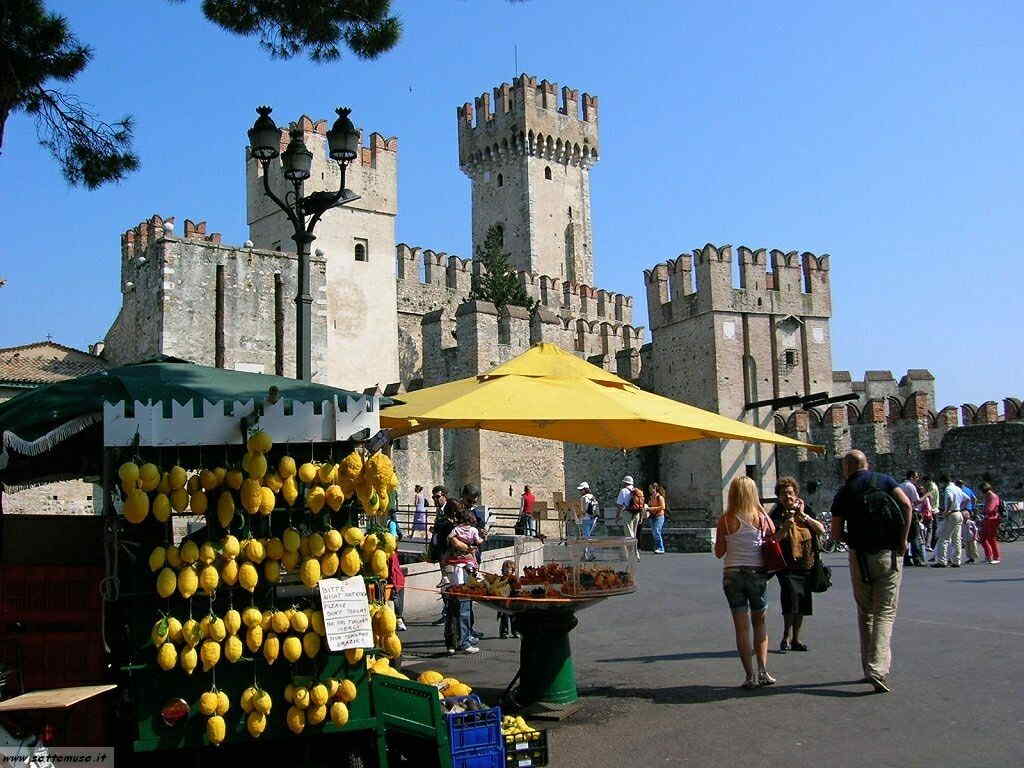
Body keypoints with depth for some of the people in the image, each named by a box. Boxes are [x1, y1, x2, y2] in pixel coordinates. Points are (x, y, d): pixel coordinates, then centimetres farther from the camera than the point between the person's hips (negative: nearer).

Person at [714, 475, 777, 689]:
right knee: (759, 622, 17)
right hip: (757, 573, 1)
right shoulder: (762, 518, -5)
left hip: (732, 574, -1)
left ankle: (750, 676, 4)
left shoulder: (726, 520, -7)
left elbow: (719, 552, -3)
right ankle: (763, 670, 9)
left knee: (742, 627, 4)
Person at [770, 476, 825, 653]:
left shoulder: (805, 510, 10)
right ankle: (786, 637, -11)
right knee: (791, 594, -22)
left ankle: (795, 639, 21)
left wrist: (803, 516, -8)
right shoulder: (777, 515, -1)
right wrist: (786, 525, -23)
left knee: (802, 604, 9)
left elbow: (821, 530, -2)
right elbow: (773, 540, -10)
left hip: (806, 564, 4)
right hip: (787, 565, -4)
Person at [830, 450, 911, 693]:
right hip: (889, 554, 0)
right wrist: (903, 539, -6)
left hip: (860, 557, 0)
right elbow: (906, 504, -11)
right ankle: (878, 670, -14)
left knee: (865, 613, 15)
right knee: (885, 613, 1)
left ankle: (869, 669, 19)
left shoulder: (844, 492, 3)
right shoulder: (884, 480, 5)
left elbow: (836, 533, 0)